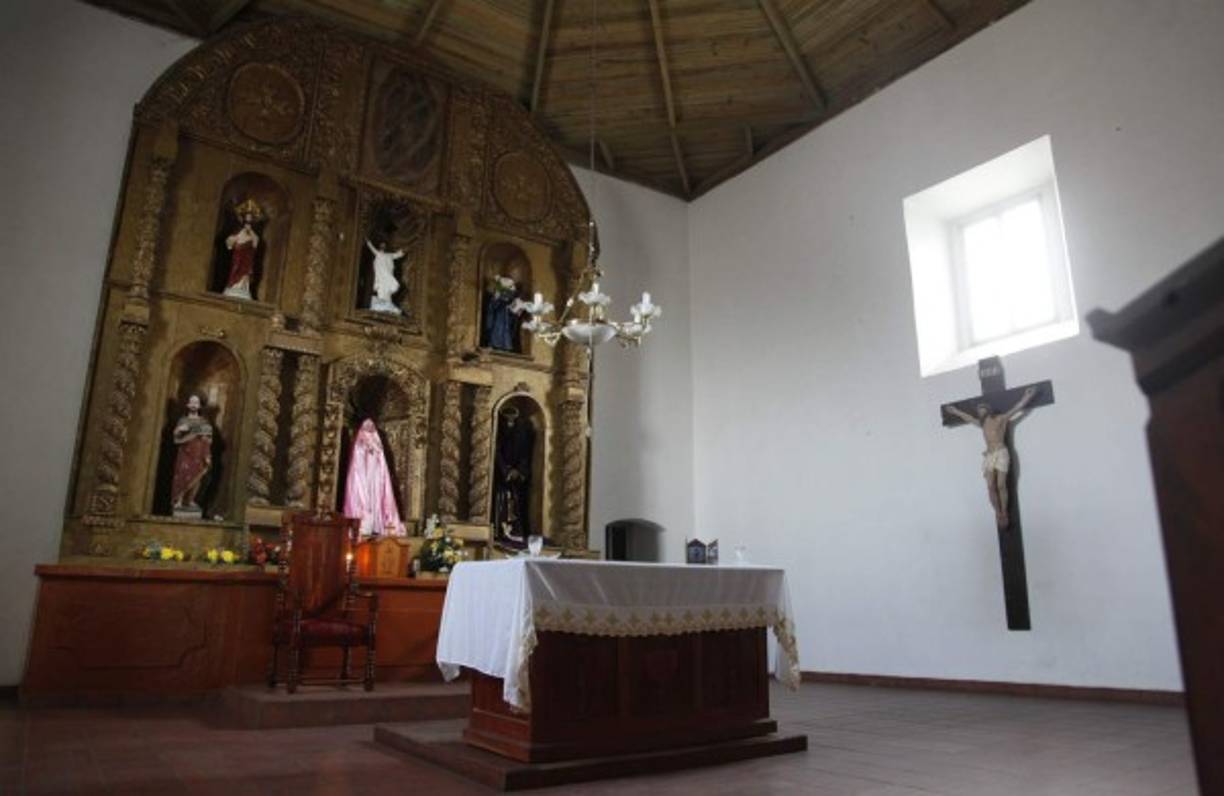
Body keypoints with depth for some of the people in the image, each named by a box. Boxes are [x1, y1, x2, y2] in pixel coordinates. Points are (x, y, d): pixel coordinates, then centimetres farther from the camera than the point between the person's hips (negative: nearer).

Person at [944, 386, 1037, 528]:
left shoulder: (1001, 418, 9)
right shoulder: (982, 424, 22)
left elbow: (1016, 408, 2)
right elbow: (967, 416, 35)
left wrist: (1027, 396, -5)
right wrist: (955, 410, 44)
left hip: (1001, 453, -4)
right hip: (988, 455, 4)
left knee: (1001, 485, -10)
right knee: (991, 487, -8)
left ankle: (1004, 513, -5)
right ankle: (998, 514, -5)